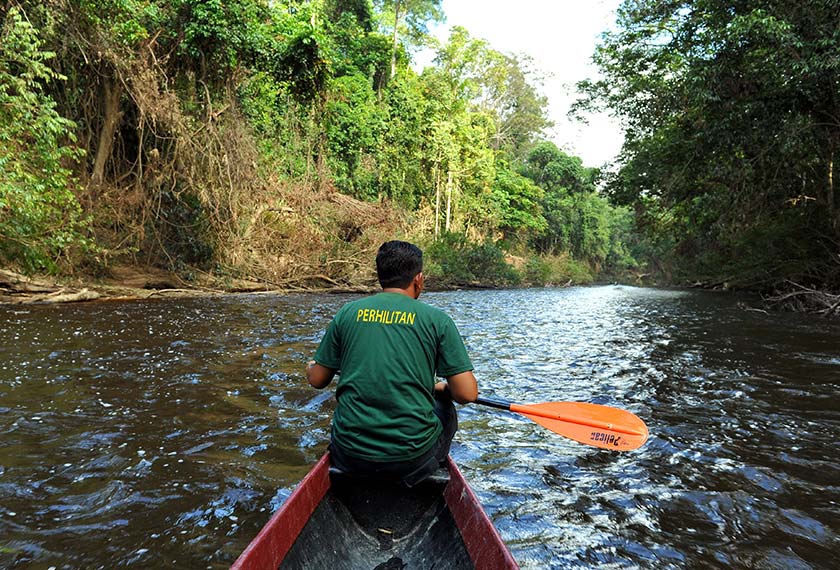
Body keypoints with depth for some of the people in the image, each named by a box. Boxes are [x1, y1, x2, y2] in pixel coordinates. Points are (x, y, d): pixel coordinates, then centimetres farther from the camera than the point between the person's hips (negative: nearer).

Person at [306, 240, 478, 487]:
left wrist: (311, 368, 31)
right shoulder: (436, 318, -6)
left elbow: (317, 380, 7)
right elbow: (467, 394, -9)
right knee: (446, 411, 28)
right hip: (413, 458, -2)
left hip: (350, 457, 3)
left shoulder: (348, 312, 1)